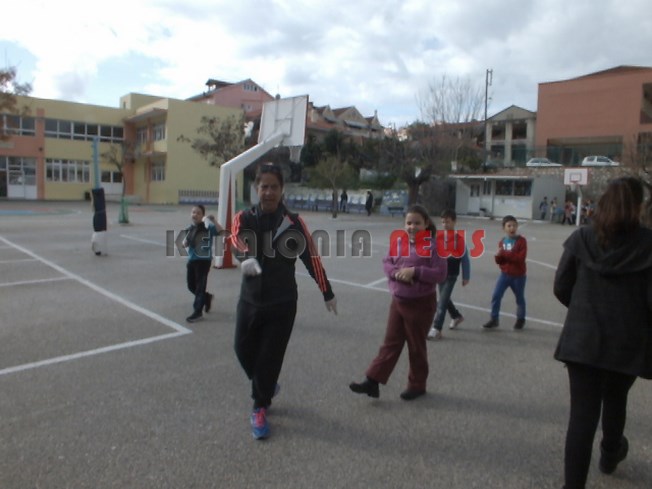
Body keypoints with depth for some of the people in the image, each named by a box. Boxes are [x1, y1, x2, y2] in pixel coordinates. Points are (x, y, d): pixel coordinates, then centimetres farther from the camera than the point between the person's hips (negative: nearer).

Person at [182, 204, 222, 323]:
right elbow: (185, 245, 11)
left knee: (200, 286, -1)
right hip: (192, 260, 7)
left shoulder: (208, 227, -11)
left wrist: (214, 221, -33)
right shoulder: (189, 229, 7)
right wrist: (186, 241, -10)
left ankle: (197, 312, 7)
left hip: (204, 260, -7)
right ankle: (207, 297, 39)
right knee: (191, 285, 14)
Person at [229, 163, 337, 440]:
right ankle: (266, 385, 41)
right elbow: (237, 239, -25)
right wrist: (245, 258, -47)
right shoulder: (244, 218, -3)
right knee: (243, 350, 10)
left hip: (282, 304, -2)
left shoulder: (293, 223, -4)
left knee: (270, 357, 2)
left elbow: (311, 258, -3)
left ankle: (260, 408, 23)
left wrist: (327, 293, 0)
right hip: (250, 300, 2)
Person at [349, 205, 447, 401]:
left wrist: (414, 271, -24)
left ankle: (417, 385, 28)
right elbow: (386, 262, 6)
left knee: (416, 347, 10)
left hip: (421, 304, -5)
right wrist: (397, 273, -14)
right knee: (390, 343, 9)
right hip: (398, 301, 5)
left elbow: (440, 274, -15)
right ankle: (373, 381, 11)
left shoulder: (433, 246, -12)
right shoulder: (399, 242, 3)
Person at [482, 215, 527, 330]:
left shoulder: (521, 241, -12)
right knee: (496, 296, -6)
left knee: (519, 298, 15)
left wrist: (505, 253, -25)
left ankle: (520, 319, 35)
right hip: (505, 274, 3)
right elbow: (499, 261, 3)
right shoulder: (502, 242, 1)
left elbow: (521, 258, -23)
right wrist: (498, 256, -20)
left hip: (518, 276, -3)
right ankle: (494, 319, 5)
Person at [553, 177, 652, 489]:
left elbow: (561, 288, -1)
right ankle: (610, 454, 53)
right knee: (615, 399, 27)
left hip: (582, 338, 0)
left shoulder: (580, 239, -6)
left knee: (582, 413, 3)